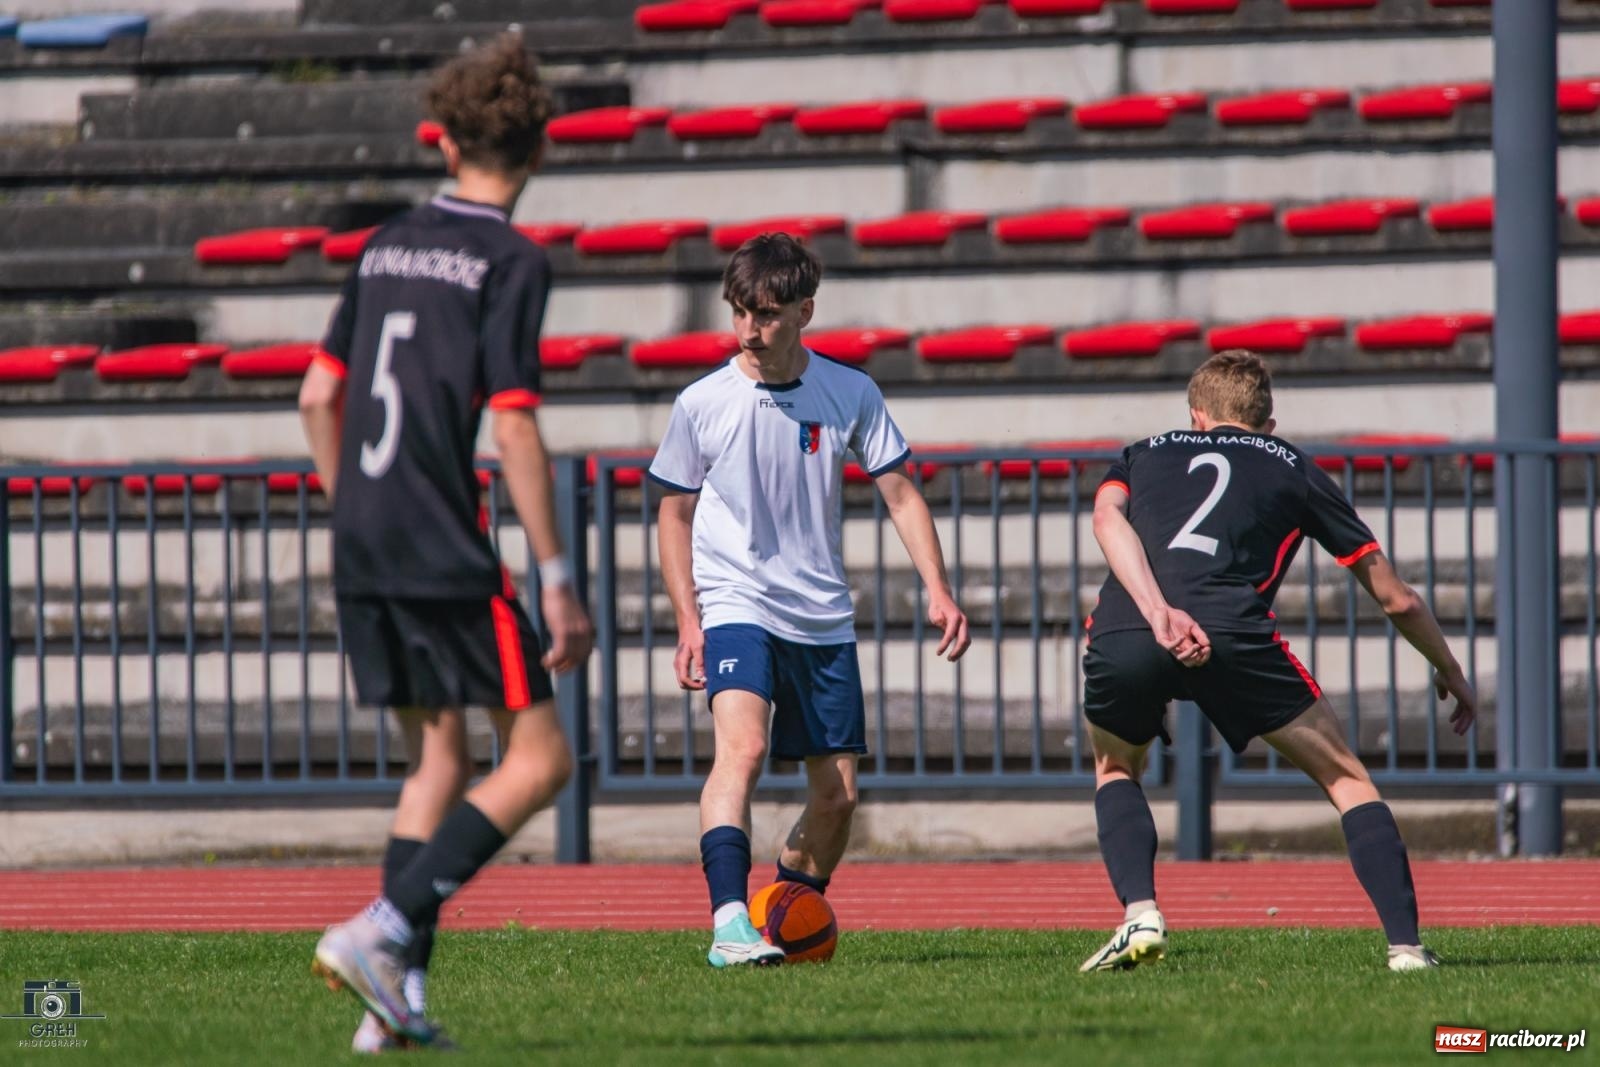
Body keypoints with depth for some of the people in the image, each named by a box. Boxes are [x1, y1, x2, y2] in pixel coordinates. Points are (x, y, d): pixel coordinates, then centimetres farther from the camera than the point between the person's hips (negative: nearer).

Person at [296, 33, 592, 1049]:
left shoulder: (388, 245, 13)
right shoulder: (511, 261, -8)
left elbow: (319, 396, 15)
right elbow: (514, 429, -14)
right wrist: (557, 581, -11)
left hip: (363, 549, 7)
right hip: (446, 551, -7)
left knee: (437, 759, 15)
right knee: (538, 757, -1)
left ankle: (399, 995, 5)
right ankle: (384, 930, -14)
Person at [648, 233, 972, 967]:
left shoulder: (850, 395, -1)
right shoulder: (703, 405, -4)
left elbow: (899, 493, 6)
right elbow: (676, 513, 7)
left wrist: (938, 591, -4)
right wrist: (687, 621, 0)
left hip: (824, 617, 3)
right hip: (736, 603, -3)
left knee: (837, 793, 5)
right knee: (742, 745, -28)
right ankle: (729, 924, -38)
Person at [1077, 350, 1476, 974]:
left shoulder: (1143, 455, 32)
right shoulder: (1294, 469, 28)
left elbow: (1108, 520, 6)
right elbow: (1395, 599, 30)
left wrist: (1158, 614, -8)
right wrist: (1449, 672, 47)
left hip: (1121, 635, 2)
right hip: (1233, 634, -2)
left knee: (1115, 768, 33)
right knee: (1345, 779, 16)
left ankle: (1139, 916, 11)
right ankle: (1405, 945, 3)